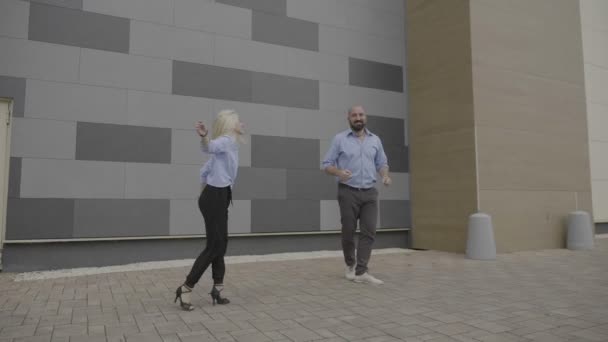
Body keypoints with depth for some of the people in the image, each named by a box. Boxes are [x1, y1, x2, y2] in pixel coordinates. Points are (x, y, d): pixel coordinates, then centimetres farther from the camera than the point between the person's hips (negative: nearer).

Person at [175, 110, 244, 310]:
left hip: (218, 198, 10)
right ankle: (185, 289, 5)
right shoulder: (226, 140, -9)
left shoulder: (230, 145, 19)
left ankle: (217, 289, 19)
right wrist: (204, 136, -54)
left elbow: (204, 171, 23)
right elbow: (209, 147, -33)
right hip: (214, 198, -10)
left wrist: (207, 191, 30)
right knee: (213, 247, -5)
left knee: (220, 246, 12)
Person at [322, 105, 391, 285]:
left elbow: (382, 163, 16)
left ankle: (361, 272, -4)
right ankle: (350, 265, 28)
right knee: (348, 232, 5)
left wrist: (385, 175, -6)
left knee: (369, 232, -7)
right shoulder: (339, 139, 1)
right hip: (348, 192, -3)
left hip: (370, 193, 3)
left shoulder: (375, 140, 11)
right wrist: (339, 172, -21)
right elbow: (327, 164, -1)